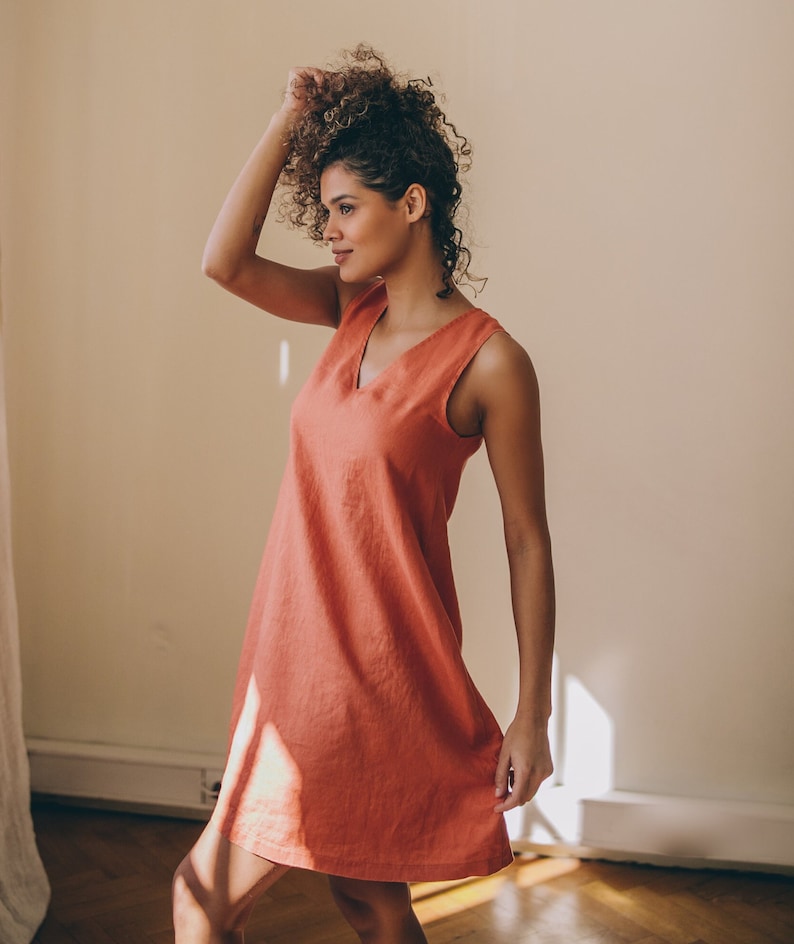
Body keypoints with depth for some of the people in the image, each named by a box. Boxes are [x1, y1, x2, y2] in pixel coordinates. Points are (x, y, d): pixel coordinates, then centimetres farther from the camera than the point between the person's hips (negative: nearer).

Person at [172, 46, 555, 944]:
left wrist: (532, 716, -9)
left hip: (382, 668, -6)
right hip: (300, 651, 6)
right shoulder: (354, 310, 5)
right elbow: (225, 260, -5)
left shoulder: (488, 360, -14)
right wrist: (292, 118, -5)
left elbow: (527, 543, -11)